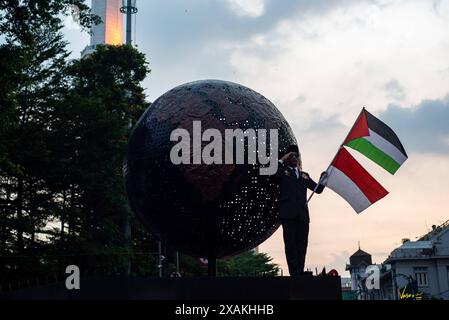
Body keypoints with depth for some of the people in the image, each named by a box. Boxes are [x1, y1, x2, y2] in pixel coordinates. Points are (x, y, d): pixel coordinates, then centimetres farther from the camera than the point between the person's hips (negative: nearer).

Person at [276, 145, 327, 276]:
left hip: (302, 215, 4)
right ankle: (294, 273, -10)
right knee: (291, 244, -8)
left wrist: (324, 176, 4)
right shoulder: (283, 171, 13)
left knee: (302, 245, 0)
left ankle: (300, 273, 3)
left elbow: (318, 189, 19)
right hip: (288, 213, -4)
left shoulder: (304, 175, 25)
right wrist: (282, 160, -1)